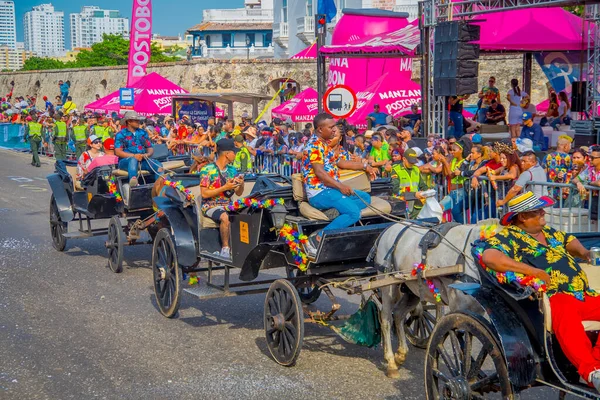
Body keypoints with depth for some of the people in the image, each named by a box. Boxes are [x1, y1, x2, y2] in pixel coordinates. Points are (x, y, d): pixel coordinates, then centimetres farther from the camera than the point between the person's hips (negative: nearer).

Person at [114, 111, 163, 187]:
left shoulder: (143, 133, 21)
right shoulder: (121, 134, 7)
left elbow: (150, 149, 17)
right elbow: (118, 152, -4)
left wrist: (147, 154, -8)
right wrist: (134, 155, -16)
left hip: (142, 161, 4)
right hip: (126, 161, -4)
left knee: (158, 165, -26)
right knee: (133, 160, -40)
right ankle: (133, 182, -67)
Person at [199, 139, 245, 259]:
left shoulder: (232, 170, 13)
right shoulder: (207, 170, -7)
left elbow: (238, 193, 15)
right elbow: (204, 194, -12)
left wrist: (241, 184, -8)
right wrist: (225, 187, -18)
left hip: (228, 204, 6)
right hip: (211, 205, -6)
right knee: (225, 217, -37)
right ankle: (225, 248, -22)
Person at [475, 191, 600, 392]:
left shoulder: (548, 231, 26)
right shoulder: (509, 237, 1)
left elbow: (569, 240, 46)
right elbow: (489, 256, -20)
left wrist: (582, 252, 21)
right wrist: (532, 271, -20)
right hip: (553, 298, -8)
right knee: (566, 310, -41)